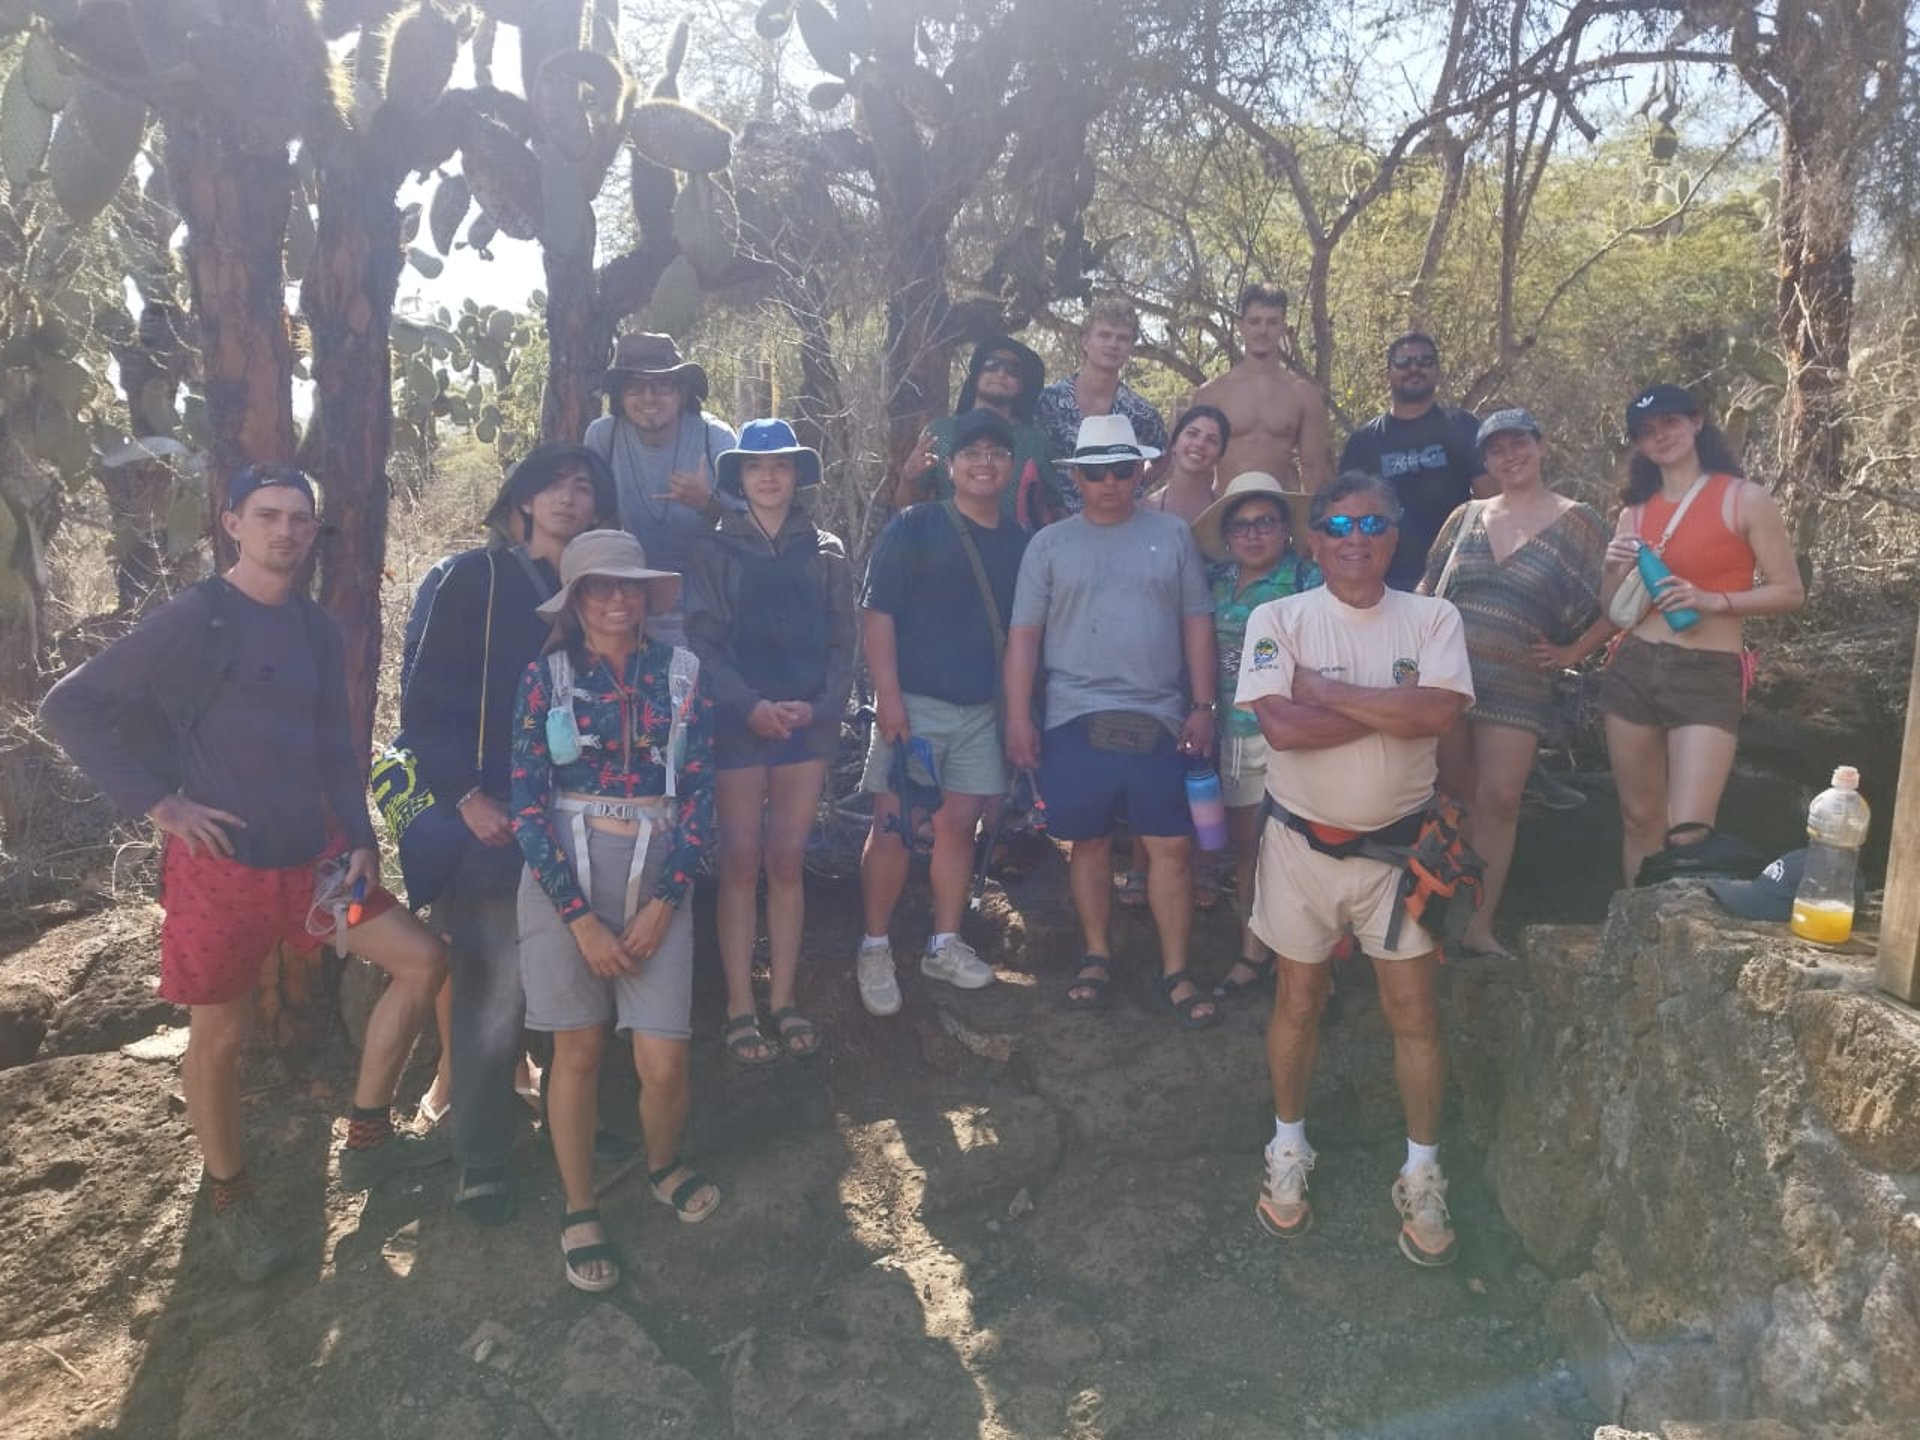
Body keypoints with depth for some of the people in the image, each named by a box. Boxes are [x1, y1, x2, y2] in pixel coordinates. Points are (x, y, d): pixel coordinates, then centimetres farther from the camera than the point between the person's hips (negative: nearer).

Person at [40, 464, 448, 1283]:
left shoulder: (318, 630, 8)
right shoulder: (195, 618, -11)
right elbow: (70, 710, -11)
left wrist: (359, 841, 1)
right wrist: (157, 804, -15)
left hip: (310, 855, 6)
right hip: (221, 867, -6)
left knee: (421, 959, 4)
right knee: (219, 1037, 6)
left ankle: (365, 1142, 17)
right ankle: (230, 1201, 28)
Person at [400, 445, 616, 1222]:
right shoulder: (477, 578, -3)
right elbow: (425, 702, -5)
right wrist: (464, 795, -12)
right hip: (498, 826, -4)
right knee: (494, 999, 2)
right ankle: (480, 1163, 19)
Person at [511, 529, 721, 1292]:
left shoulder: (682, 675, 1)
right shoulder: (546, 676, -2)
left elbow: (698, 796, 1)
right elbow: (526, 803, -5)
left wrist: (661, 905, -8)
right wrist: (580, 917, -11)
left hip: (656, 880, 1)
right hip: (562, 880, -1)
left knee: (663, 1064, -1)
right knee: (577, 1052, 9)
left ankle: (664, 1164, 33)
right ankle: (579, 1212, 31)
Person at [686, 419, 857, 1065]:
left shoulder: (826, 554, 9)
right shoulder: (716, 552, 2)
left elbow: (842, 642, 6)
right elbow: (703, 641, -4)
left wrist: (822, 705, -10)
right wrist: (750, 706, -16)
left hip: (809, 722, 2)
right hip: (739, 723, -2)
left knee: (787, 863, 6)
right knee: (742, 864, -1)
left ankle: (784, 1001, 14)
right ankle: (739, 1008, 6)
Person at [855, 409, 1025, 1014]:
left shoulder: (1019, 543, 9)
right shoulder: (913, 527, -3)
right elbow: (877, 613, -8)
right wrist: (887, 696, -15)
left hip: (983, 711, 4)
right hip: (914, 703, -4)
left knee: (959, 825, 9)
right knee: (893, 827, -3)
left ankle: (944, 945, 21)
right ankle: (874, 949, 9)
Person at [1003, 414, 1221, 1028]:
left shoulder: (1173, 535, 8)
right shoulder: (1050, 545, 6)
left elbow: (1197, 623, 9)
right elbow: (1024, 635, 3)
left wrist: (1202, 706, 2)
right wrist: (1018, 718, -3)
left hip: (1159, 719, 1)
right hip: (1075, 719, 0)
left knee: (1172, 845, 1)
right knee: (1090, 841, 8)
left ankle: (1176, 971, 12)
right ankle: (1097, 956, 25)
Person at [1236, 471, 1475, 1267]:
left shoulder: (1432, 618, -3)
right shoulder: (1278, 619, -7)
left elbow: (1440, 713, -21)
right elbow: (1283, 726, -22)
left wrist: (1326, 689, -20)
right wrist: (1395, 706, -17)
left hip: (1399, 844, 1)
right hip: (1302, 841, 0)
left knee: (1414, 1009, 6)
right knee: (1298, 999, 13)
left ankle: (1422, 1174, 24)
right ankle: (1288, 1151, 32)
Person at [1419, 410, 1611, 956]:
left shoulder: (1576, 521, 1)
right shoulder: (1466, 516, 11)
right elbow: (1427, 589, 18)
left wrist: (1573, 652, -1)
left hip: (1517, 685, -3)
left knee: (1498, 800, -7)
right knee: (1453, 797, 9)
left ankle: (1480, 926, 1)